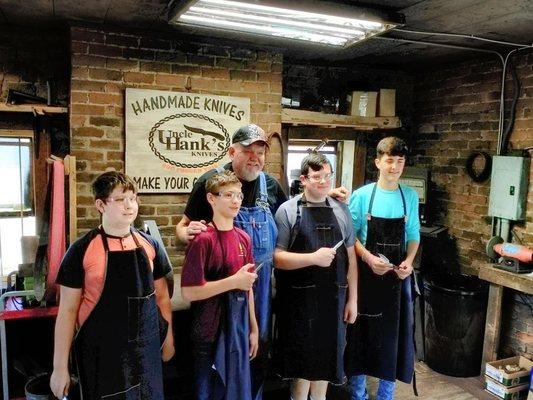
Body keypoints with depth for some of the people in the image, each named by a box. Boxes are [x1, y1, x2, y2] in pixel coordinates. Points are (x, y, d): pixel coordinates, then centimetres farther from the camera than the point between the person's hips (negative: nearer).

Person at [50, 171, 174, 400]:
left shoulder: (149, 245, 0)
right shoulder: (83, 250, -10)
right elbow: (68, 310, -7)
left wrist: (168, 337, 10)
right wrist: (60, 367, -6)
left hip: (146, 348, 4)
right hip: (100, 353, -3)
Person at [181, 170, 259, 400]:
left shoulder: (243, 238, 4)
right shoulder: (203, 239, -16)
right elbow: (189, 292, -20)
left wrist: (254, 328, 12)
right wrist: (234, 281, -21)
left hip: (239, 332, 6)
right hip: (210, 336, -6)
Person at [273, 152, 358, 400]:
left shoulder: (341, 210, 4)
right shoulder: (288, 210, -7)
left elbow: (350, 258, 7)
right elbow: (276, 257, -12)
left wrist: (352, 298, 6)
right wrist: (313, 258, -21)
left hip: (333, 297, 4)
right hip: (299, 299, -3)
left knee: (326, 354, 18)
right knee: (302, 360, 10)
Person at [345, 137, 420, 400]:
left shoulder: (410, 196, 2)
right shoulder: (362, 195, -6)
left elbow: (413, 236, 7)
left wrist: (409, 260, -9)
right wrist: (369, 258, -18)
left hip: (398, 276, 3)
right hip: (366, 274, -2)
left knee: (394, 332, 9)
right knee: (361, 332, 7)